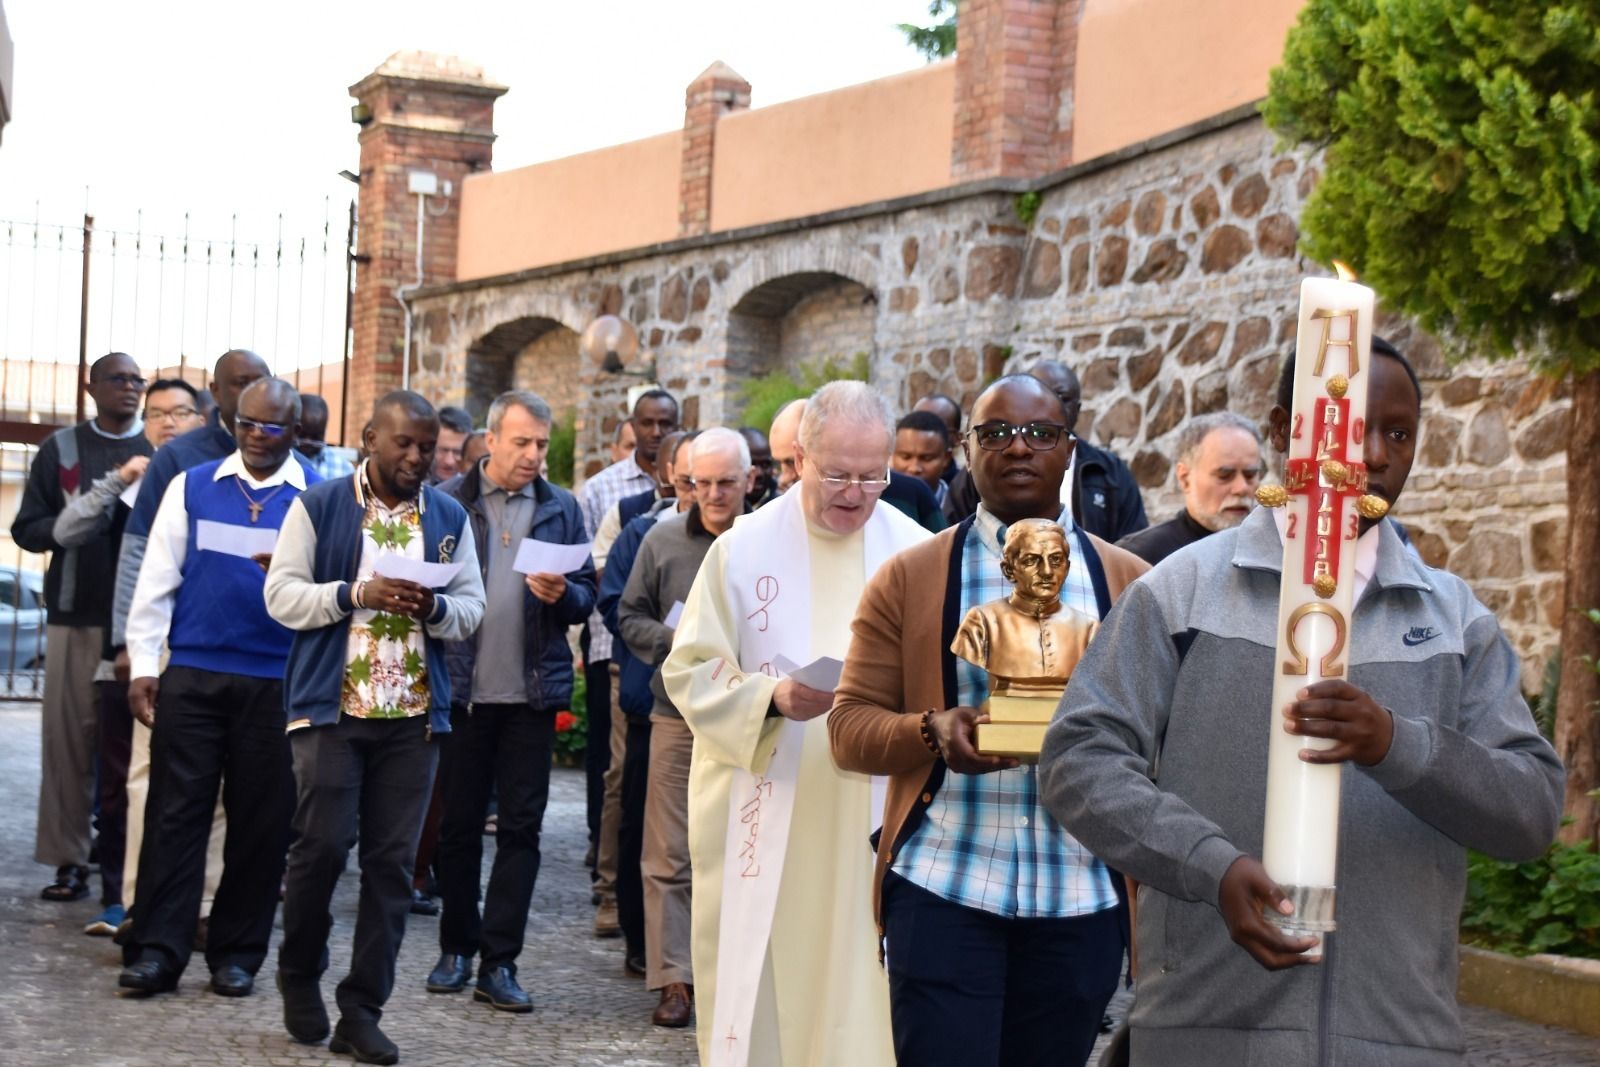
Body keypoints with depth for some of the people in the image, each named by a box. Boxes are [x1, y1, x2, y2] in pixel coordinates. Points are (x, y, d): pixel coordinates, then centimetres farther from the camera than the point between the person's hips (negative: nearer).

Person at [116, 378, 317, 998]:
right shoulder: (192, 487, 8)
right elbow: (157, 578, 7)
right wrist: (143, 664, 1)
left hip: (277, 682, -1)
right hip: (191, 674, 1)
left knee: (260, 820, 4)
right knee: (174, 811, -1)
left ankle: (237, 955, 14)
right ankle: (157, 950, 2)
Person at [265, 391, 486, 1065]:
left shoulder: (450, 518, 11)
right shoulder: (318, 507, 2)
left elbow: (471, 609, 9)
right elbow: (282, 596, -3)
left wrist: (433, 607, -13)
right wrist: (357, 593, -17)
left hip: (415, 713, 3)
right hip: (331, 705, -3)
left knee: (392, 861, 1)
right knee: (323, 844, -7)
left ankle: (362, 1010, 7)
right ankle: (299, 972, 19)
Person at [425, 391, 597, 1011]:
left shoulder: (561, 509, 8)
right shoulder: (448, 501, 2)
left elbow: (587, 598, 8)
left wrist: (563, 594, -13)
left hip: (532, 691, 1)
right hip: (461, 687, -1)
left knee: (521, 826, 1)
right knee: (459, 821, 8)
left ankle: (499, 962, 5)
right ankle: (457, 947, 21)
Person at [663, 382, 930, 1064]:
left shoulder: (919, 554, 3)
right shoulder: (743, 548, -2)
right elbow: (690, 671, -3)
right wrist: (773, 700, -19)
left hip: (872, 817, 1)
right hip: (762, 815, -1)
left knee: (858, 981, 2)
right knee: (758, 981, 3)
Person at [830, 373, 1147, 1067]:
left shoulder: (1128, 581, 8)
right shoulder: (908, 578, 4)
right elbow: (851, 726, 1)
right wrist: (933, 730, -19)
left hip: (1082, 898, 2)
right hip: (943, 889, -2)